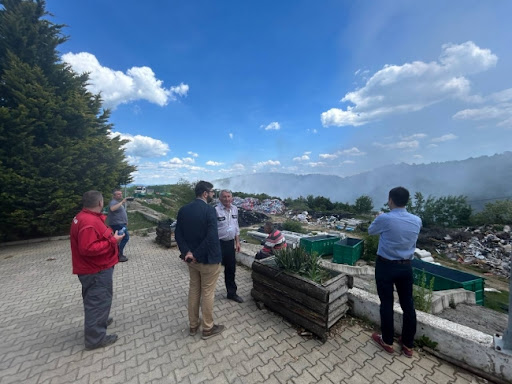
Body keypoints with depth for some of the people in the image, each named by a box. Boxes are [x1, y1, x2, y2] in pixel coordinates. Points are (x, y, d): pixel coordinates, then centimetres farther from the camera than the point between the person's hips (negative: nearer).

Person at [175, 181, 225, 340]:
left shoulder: (183, 209, 0)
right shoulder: (209, 209, -20)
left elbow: (178, 234, -1)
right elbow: (211, 237, -28)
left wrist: (187, 252, -7)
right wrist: (197, 254, -17)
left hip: (191, 258, 6)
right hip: (208, 259, -6)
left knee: (193, 290, 21)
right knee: (207, 293, 10)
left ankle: (193, 326, 38)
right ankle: (208, 329, 29)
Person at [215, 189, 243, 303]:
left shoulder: (235, 209, 5)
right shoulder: (216, 210, -17)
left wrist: (237, 242, 13)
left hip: (230, 243, 6)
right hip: (218, 243, -6)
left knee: (231, 269, 19)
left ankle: (232, 293, 37)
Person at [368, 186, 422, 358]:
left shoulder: (384, 219, -19)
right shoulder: (417, 221, -4)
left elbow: (371, 231, 0)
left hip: (386, 266, -4)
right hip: (406, 266, 5)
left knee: (387, 303, 9)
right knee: (408, 304, 16)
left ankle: (387, 342, 26)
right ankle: (408, 345, 31)